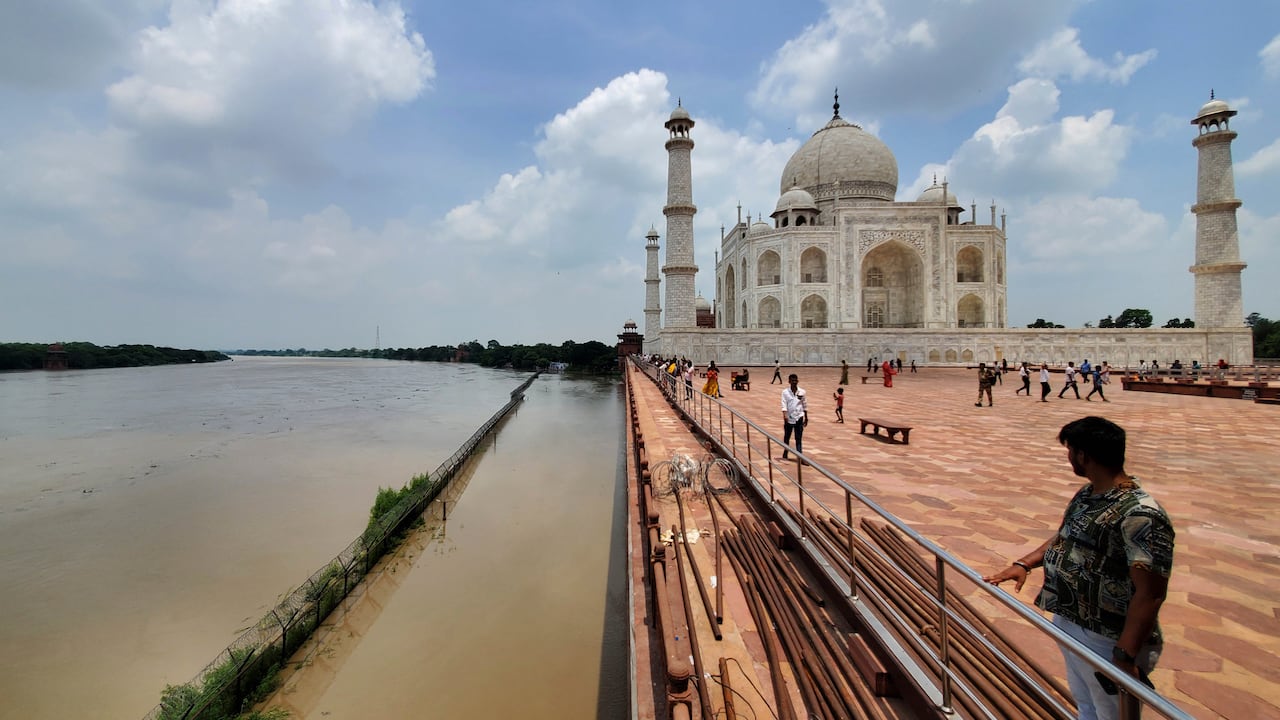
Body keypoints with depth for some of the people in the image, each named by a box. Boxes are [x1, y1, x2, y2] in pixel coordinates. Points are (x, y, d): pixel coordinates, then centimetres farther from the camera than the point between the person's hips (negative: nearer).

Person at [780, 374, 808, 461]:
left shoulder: (802, 392, 0)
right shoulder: (785, 392, -6)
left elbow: (805, 405, 9)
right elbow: (784, 404, -13)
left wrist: (806, 418, 12)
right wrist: (785, 415, -27)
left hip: (799, 418, 1)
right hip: (789, 418, -1)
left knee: (798, 438, 1)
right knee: (786, 437, 12)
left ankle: (799, 457, 2)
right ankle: (785, 455, 28)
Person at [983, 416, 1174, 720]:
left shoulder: (1140, 516, -27)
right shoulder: (1086, 495, 1)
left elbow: (1150, 594, -28)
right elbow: (1065, 537, 15)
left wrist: (1125, 657, -28)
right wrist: (1025, 563, 3)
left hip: (1108, 642, -8)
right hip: (1069, 625, 8)